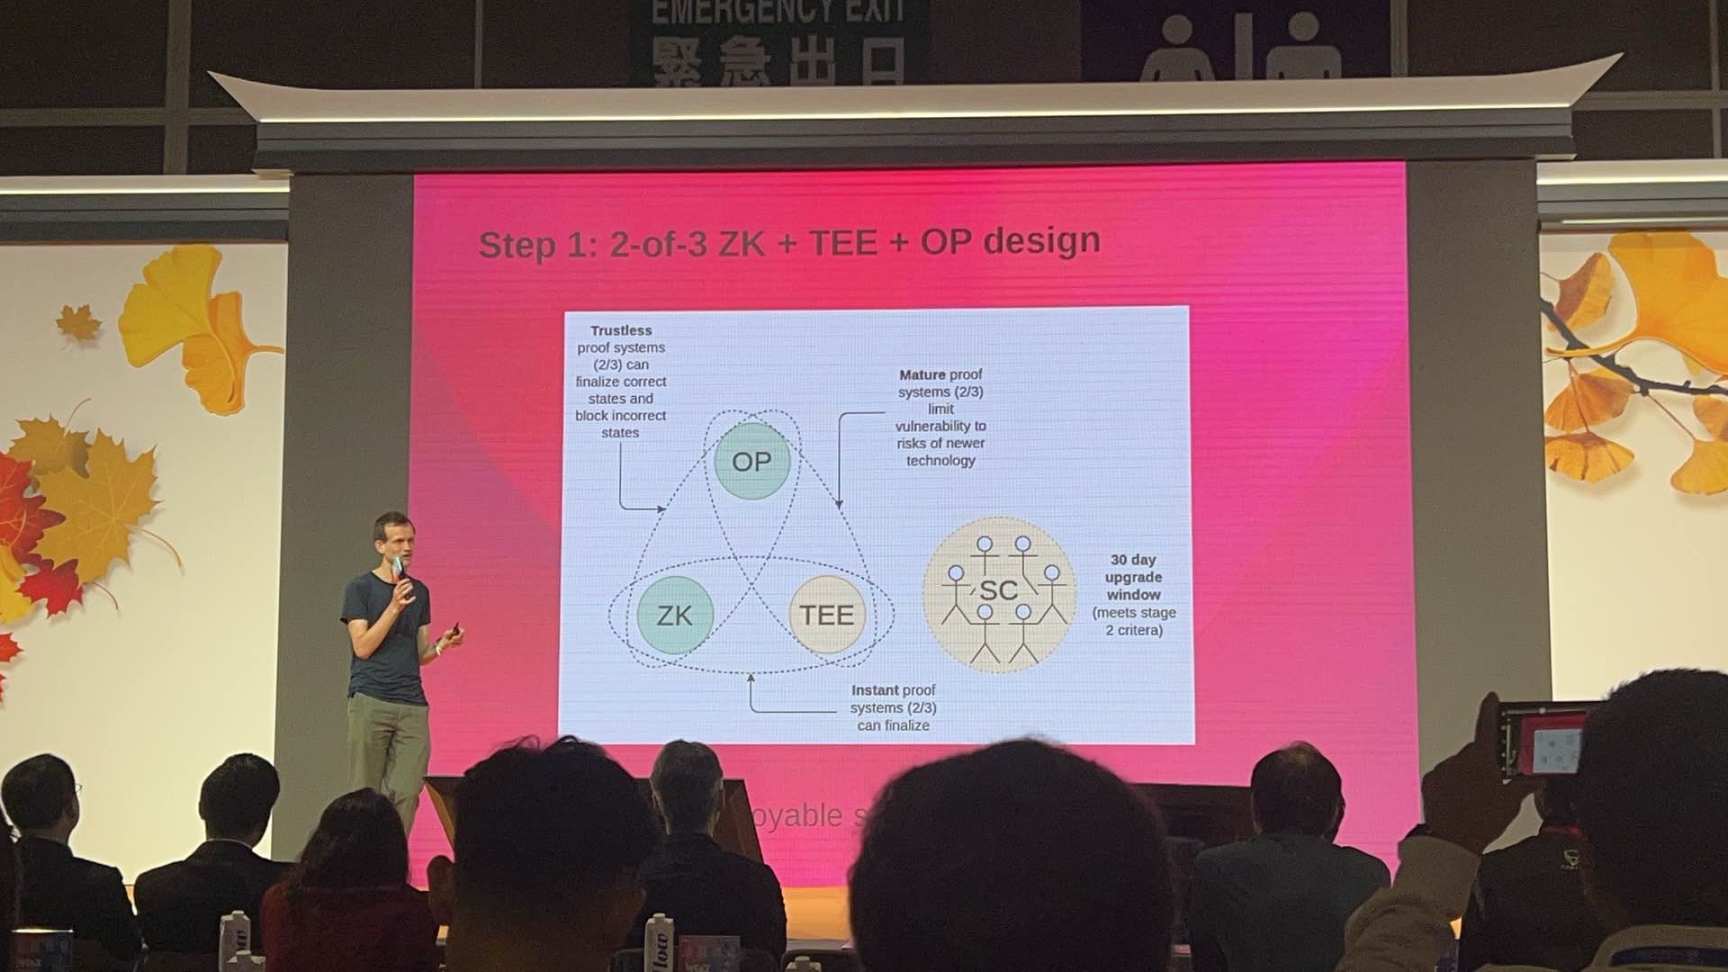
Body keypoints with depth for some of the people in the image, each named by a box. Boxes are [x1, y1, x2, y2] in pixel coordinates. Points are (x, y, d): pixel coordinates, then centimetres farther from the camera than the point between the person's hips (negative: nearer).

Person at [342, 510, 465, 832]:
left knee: (407, 793, -5)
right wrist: (395, 607, -15)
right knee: (366, 793, -2)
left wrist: (441, 645, -3)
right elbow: (362, 647, -7)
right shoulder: (360, 588, 2)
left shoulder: (420, 591, 16)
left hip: (412, 704, 4)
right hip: (370, 701, -4)